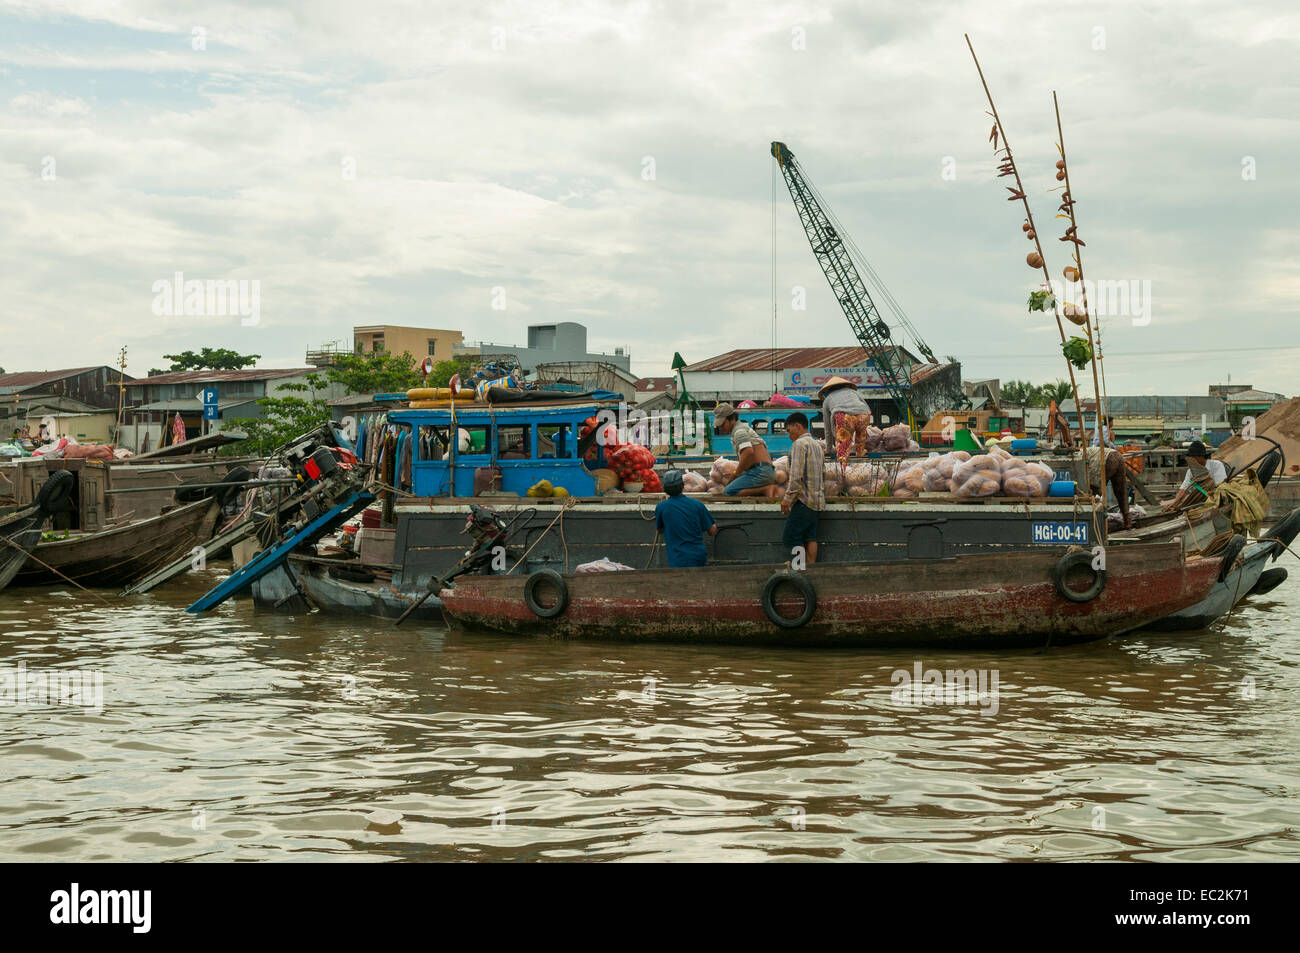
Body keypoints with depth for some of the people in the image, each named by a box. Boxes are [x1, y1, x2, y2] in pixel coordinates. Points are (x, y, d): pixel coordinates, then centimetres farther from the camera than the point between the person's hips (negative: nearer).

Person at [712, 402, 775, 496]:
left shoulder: (739, 430, -5)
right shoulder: (745, 427, 29)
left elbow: (748, 452, -21)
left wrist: (737, 473, -10)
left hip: (759, 471, -10)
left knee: (729, 492, -18)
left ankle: (766, 489, -20)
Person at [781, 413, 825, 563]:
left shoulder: (799, 444, -9)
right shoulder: (817, 445, 19)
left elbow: (796, 475, -18)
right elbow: (824, 474, 20)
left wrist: (788, 498, -17)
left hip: (804, 500, -9)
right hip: (818, 501, 9)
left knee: (790, 538, -7)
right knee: (810, 537, 8)